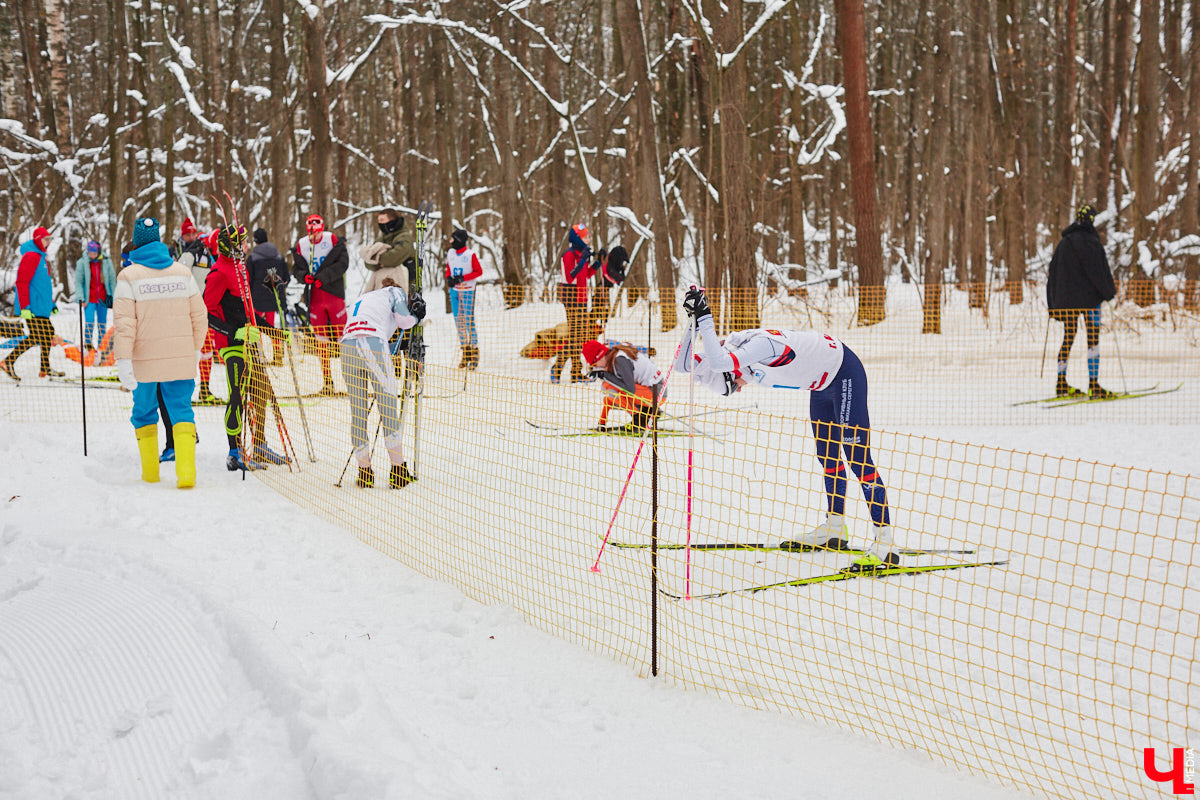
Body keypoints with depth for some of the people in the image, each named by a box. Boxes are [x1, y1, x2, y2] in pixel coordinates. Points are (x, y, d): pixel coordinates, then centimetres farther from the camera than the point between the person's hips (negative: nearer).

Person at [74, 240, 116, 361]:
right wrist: (81, 298, -8)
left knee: (102, 324, 5)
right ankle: (87, 346, 8)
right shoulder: (82, 262, -3)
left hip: (102, 299, 2)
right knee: (90, 323, -10)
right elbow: (78, 282, 1)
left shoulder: (107, 262, 0)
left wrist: (113, 297, 6)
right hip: (89, 299, -1)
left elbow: (112, 281, 7)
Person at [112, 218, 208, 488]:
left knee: (144, 412, 15)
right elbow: (198, 316, 7)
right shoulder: (183, 272, 4)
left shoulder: (129, 276, -6)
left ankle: (150, 471, 20)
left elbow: (125, 322, -11)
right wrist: (195, 349, 19)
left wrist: (123, 360, -10)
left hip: (144, 361, -2)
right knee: (181, 410, 4)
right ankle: (186, 472, -12)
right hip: (181, 359, 2)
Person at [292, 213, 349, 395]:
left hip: (334, 293, -3)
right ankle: (327, 381, 12)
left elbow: (342, 263, -10)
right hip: (314, 296, 3)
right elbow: (296, 268, 9)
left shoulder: (333, 241, -3)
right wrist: (304, 276, -14)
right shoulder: (301, 245, 6)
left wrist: (324, 277, -19)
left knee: (343, 334, -5)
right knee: (321, 339, 5)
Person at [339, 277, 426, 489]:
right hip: (372, 344, -6)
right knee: (388, 404, 1)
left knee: (358, 409, 12)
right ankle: (398, 472, 1)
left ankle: (364, 472, 14)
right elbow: (403, 320, 4)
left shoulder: (363, 299, 37)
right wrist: (416, 317, 22)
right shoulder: (395, 293, 19)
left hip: (347, 347, 6)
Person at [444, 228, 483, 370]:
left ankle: (474, 353, 0)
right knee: (458, 322, 8)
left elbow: (479, 271, -8)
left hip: (467, 291, -6)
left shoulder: (470, 255, -12)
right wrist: (448, 278, -3)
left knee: (469, 321, -8)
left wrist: (463, 278, -16)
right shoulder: (450, 254, 6)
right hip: (454, 291, 6)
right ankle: (465, 352, 17)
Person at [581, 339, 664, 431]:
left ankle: (639, 417, -8)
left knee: (607, 387, -18)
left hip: (655, 393, -10)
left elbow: (630, 390, -23)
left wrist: (607, 376, -17)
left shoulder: (620, 360, -20)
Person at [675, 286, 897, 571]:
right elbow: (685, 364, -5)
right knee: (827, 456, 18)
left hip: (844, 373, -10)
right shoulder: (733, 346, -6)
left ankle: (885, 542, -16)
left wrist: (705, 318, -43)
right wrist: (696, 322, -18)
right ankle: (835, 528, 33)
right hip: (822, 383, 10)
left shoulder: (761, 344, -33)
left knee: (857, 456, -14)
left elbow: (719, 362, -49)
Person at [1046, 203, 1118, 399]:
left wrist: (1053, 304, 17)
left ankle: (1061, 384, 11)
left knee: (1068, 339, 11)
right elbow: (1100, 270, -11)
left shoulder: (1063, 242, 10)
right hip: (1088, 298, -6)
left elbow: (1053, 273, 12)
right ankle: (1094, 386, -9)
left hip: (1065, 300, 6)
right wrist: (1110, 292, 1)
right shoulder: (1090, 241, -10)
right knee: (1093, 339, -4)